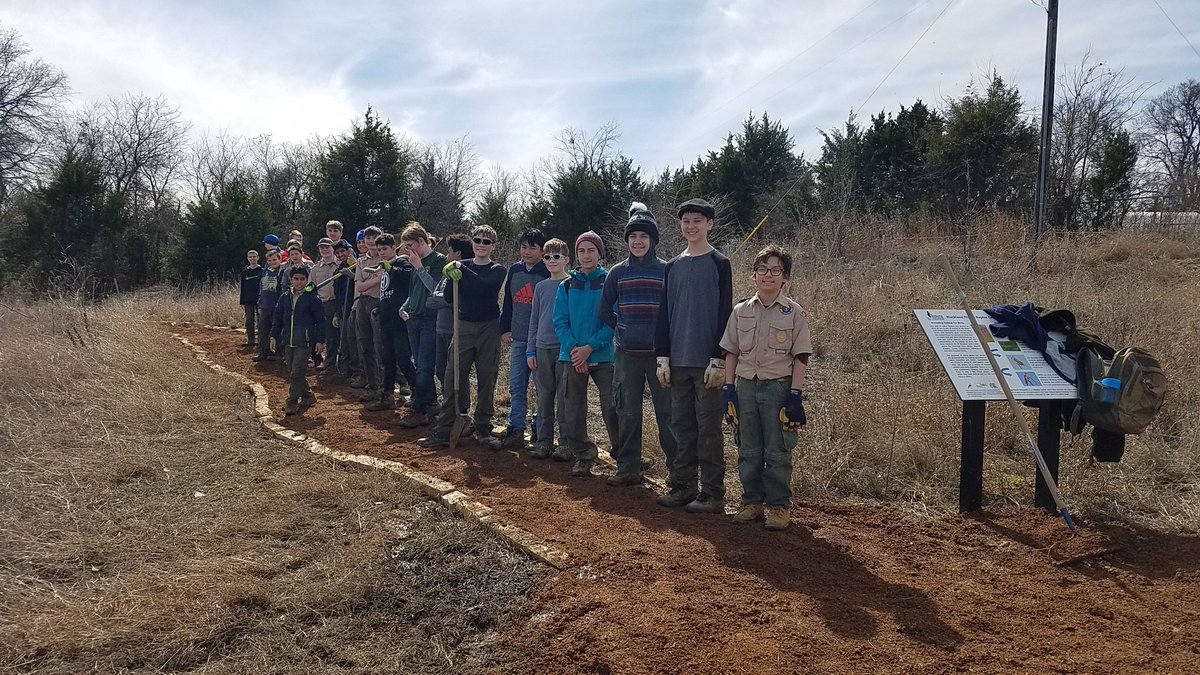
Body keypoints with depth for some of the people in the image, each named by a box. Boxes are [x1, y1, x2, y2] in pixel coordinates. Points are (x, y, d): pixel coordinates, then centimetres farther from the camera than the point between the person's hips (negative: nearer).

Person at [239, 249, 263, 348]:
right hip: (248, 301, 3)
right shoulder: (244, 272, 9)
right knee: (249, 321, 4)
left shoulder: (262, 271, 0)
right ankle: (251, 340, 10)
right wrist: (242, 303, 6)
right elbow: (243, 289, 10)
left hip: (260, 300, -3)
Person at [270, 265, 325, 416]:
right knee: (292, 373, 11)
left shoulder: (312, 299, -5)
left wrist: (320, 341, -6)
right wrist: (274, 336, 10)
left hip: (304, 342, -6)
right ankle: (307, 396, 25)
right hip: (288, 342, 6)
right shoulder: (284, 298, 9)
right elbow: (278, 318, 16)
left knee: (297, 372, -10)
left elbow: (320, 321, -3)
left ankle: (292, 402, -4)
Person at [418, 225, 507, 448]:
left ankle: (483, 428, 17)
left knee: (486, 380, 4)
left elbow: (485, 286, -20)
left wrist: (461, 270, -19)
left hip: (489, 329, -2)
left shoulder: (497, 271, 1)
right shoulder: (462, 266, 9)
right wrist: (450, 276, -13)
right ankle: (443, 431, 0)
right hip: (464, 327, 2)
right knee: (453, 379, -2)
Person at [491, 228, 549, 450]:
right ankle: (515, 430, 13)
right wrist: (505, 329, 11)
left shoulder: (548, 273, -9)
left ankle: (540, 430, 13)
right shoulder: (514, 270, 10)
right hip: (518, 338, 6)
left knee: (542, 387, 3)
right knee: (516, 386, 7)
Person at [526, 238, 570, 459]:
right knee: (544, 398, 8)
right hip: (542, 349, 4)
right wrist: (530, 350, 8)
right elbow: (534, 320, 13)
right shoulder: (541, 287, 11)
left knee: (564, 399, -1)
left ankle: (568, 443, 8)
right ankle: (544, 441, 16)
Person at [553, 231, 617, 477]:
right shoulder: (566, 286, 8)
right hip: (572, 356, 3)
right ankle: (582, 456, 20)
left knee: (611, 407, -6)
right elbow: (560, 322, 3)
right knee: (574, 409, 8)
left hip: (603, 355, -3)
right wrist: (573, 348, -12)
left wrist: (589, 347, -15)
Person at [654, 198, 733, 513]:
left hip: (707, 362, -5)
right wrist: (662, 357, 6)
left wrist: (718, 360, -12)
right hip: (678, 361, 5)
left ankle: (712, 493, 6)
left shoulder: (719, 264, -2)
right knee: (682, 425, 10)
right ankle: (683, 487, 19)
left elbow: (724, 313, -7)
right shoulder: (672, 266, 13)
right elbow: (664, 314, 13)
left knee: (708, 428, -1)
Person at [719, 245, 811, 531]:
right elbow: (731, 353, 9)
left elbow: (800, 357, -4)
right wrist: (728, 388, 2)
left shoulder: (794, 312, -3)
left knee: (778, 452, 2)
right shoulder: (741, 311, 5)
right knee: (748, 450, 9)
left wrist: (795, 394, -10)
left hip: (779, 387, -3)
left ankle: (778, 506, 14)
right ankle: (752, 502, 22)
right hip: (746, 386, 3)